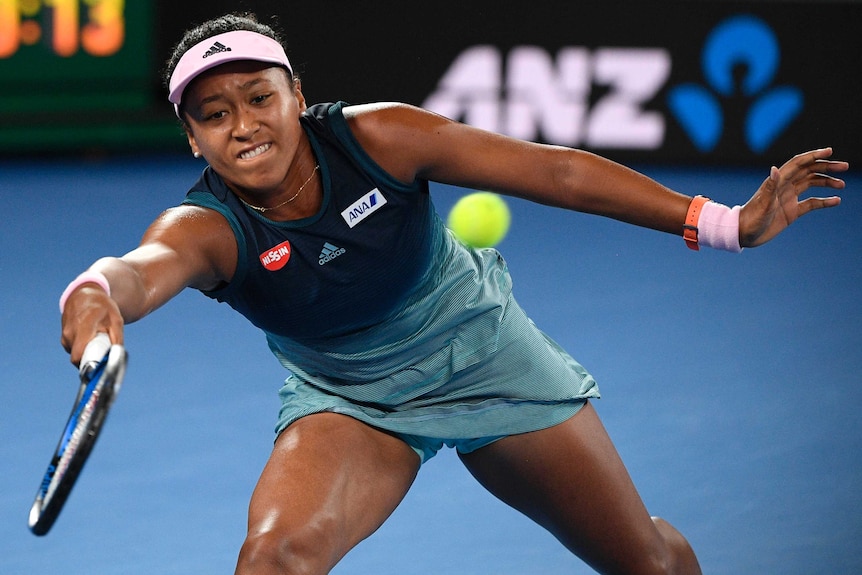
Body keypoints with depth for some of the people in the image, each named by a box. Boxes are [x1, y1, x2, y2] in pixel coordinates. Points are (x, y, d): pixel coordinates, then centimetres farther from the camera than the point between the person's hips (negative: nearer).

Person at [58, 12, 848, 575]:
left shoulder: (374, 137, -25)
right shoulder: (206, 228, -27)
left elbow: (556, 172, -20)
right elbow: (145, 269, -51)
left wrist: (727, 223, -24)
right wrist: (99, 293, -78)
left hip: (478, 348, 1)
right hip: (347, 400, -1)